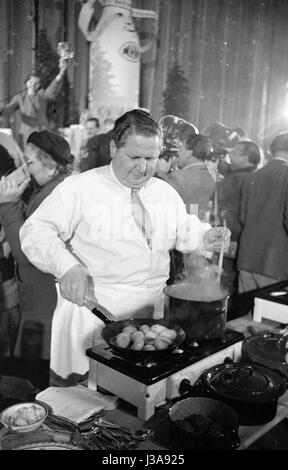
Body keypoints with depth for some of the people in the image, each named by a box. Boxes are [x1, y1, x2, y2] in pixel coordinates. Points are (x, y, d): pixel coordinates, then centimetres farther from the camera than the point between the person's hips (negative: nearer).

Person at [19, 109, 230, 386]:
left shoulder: (166, 192, 10)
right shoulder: (80, 188, -9)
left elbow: (184, 230, 23)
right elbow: (35, 231, -15)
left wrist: (206, 237, 1)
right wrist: (66, 266, -32)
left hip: (155, 312, 5)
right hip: (93, 309, -4)